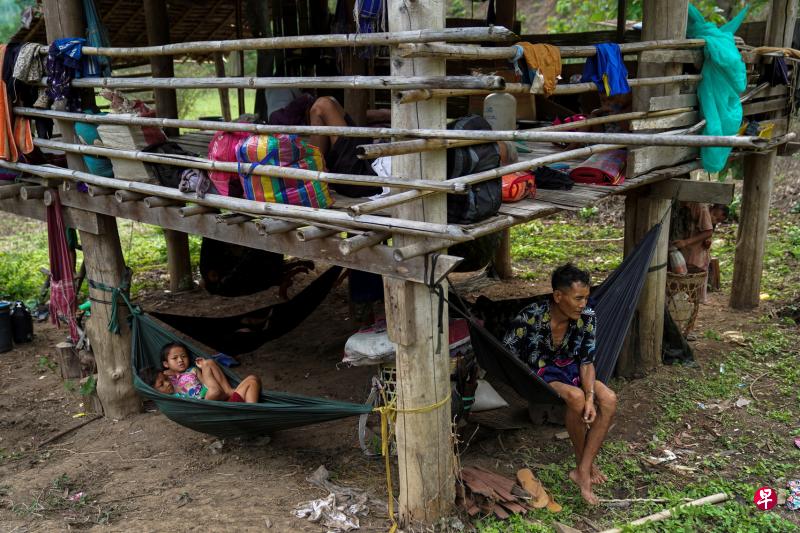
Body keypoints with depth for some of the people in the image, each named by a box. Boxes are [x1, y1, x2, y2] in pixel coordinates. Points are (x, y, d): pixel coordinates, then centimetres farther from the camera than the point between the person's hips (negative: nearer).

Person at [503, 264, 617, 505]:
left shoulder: (587, 317, -13)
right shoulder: (530, 317, -27)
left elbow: (587, 362, -5)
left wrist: (590, 397, -22)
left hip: (569, 370, 5)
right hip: (537, 374, -5)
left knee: (609, 399, -21)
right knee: (575, 397, -33)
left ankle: (582, 472, -17)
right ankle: (583, 464, -9)